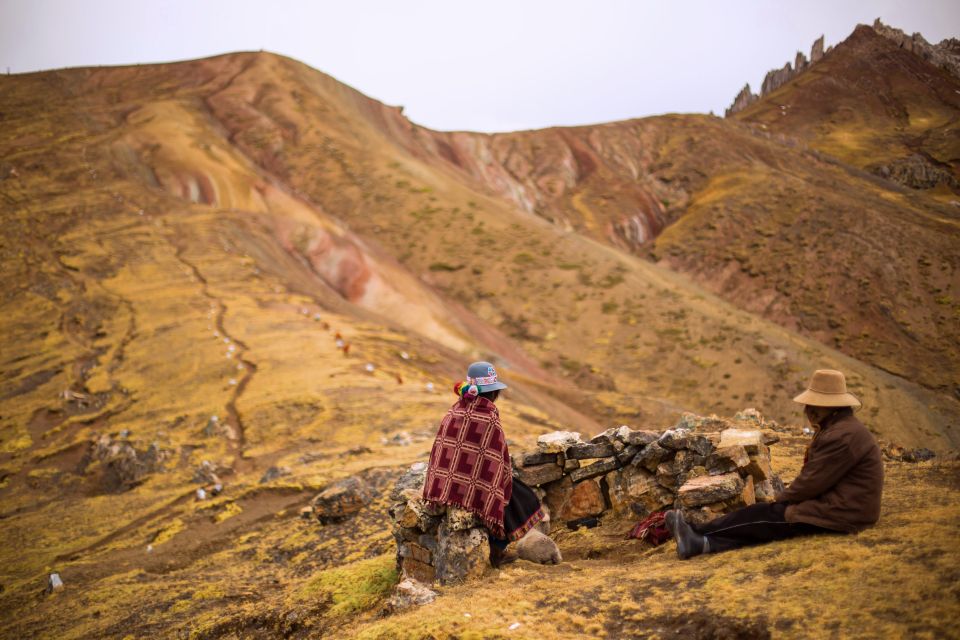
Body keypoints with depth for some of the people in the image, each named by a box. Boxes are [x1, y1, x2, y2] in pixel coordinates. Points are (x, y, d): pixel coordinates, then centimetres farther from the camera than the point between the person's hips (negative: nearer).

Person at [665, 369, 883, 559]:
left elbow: (812, 481, -19)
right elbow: (814, 476, 16)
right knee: (766, 522, -4)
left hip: (840, 513, -9)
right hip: (835, 504, 9)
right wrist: (785, 498, 6)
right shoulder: (839, 427, 14)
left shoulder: (842, 436, -21)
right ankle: (703, 543, -15)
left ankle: (696, 532, -6)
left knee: (764, 516, -10)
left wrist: (781, 499, -4)